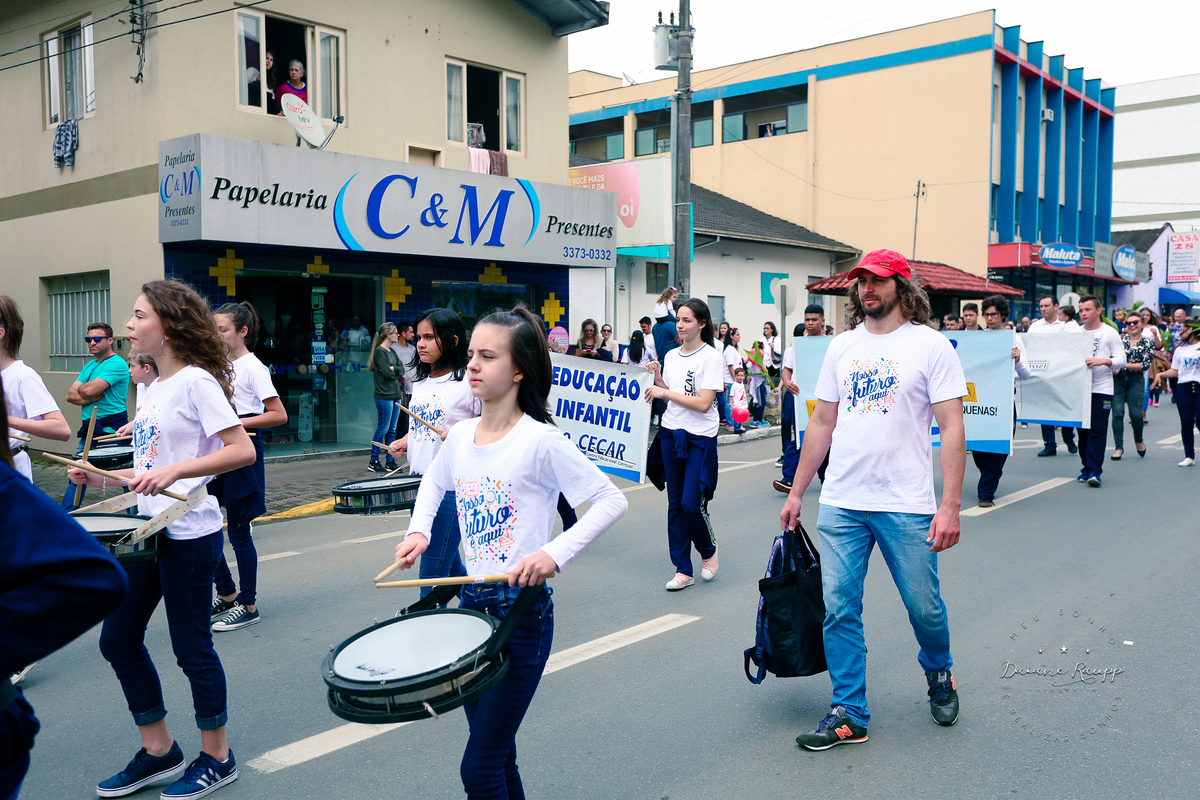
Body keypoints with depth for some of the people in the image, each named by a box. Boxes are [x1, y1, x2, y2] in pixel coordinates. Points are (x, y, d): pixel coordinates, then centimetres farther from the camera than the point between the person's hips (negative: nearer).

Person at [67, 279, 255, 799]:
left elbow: (242, 450, -21)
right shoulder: (154, 389, 13)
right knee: (118, 639, 12)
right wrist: (104, 480, 6)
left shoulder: (196, 381, -13)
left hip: (189, 535, -9)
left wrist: (172, 472, -27)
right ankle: (159, 750, 28)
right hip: (149, 530, 9)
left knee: (191, 648, 2)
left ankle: (217, 758, 20)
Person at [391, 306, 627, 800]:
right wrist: (419, 530, 6)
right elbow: (434, 483, 24)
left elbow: (612, 501, -17)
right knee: (497, 758, 20)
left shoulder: (540, 441, -17)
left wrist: (556, 553, -27)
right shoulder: (461, 435, 3)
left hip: (522, 612, -6)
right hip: (472, 601, 7)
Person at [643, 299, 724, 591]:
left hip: (700, 438, -6)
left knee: (691, 504, -10)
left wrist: (664, 392, -16)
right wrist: (657, 377, 0)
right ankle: (683, 570, 14)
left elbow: (703, 403, -17)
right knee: (675, 505, 6)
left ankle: (708, 550, 20)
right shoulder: (671, 356, 9)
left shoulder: (712, 357, -9)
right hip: (671, 433, 6)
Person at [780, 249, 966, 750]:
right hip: (840, 503, 4)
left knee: (924, 607, 9)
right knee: (839, 609, 3)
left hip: (907, 506, -4)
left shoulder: (931, 345, -4)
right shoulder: (842, 346, 10)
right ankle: (848, 714, 16)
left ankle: (938, 674, 40)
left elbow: (952, 429, -8)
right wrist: (796, 492, 13)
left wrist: (950, 506, -15)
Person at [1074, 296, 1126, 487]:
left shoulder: (1110, 333, 0)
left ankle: (1094, 471, -10)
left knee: (1097, 430, -9)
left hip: (1101, 389, -4)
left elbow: (1121, 360, -7)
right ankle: (1087, 469, 16)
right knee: (1083, 430, 8)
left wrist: (1103, 361, -23)